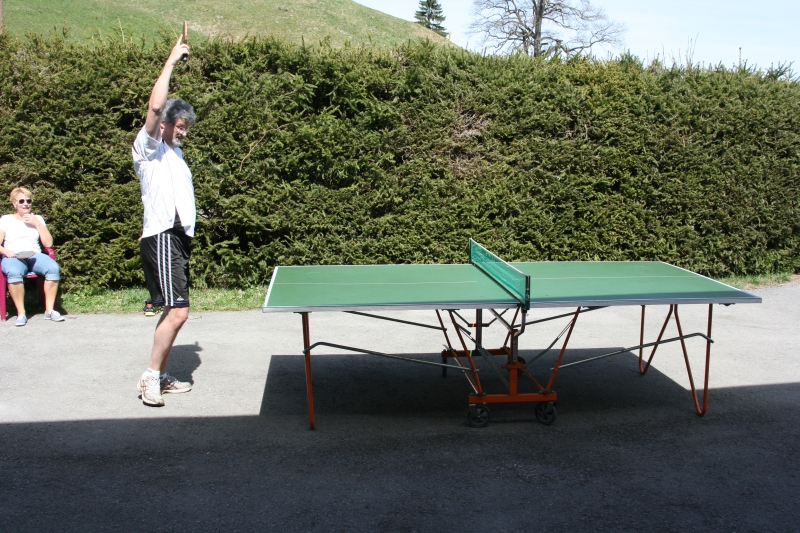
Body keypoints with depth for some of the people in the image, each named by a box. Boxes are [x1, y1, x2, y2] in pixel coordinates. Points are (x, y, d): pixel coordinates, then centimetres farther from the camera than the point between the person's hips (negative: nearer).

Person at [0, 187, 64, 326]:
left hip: (35, 256, 2)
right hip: (13, 257, -2)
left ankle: (49, 310, -24)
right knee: (14, 273, -39)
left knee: (54, 268, -32)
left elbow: (48, 243, 10)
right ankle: (21, 313, -28)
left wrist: (37, 224, 2)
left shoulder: (37, 219, 22)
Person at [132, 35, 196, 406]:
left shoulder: (173, 153, 25)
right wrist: (171, 61, -14)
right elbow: (156, 106, -21)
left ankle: (161, 377, 18)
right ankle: (150, 377, -3)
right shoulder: (148, 146, -2)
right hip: (162, 238, -9)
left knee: (174, 311, 10)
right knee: (177, 311, -15)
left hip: (178, 239, 9)